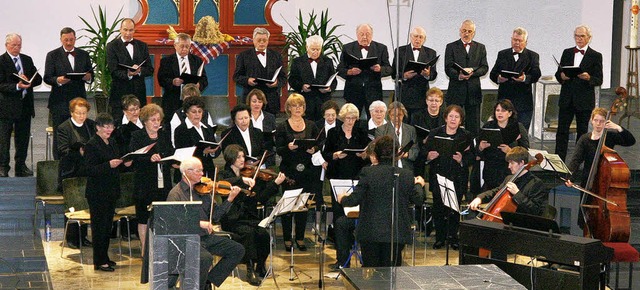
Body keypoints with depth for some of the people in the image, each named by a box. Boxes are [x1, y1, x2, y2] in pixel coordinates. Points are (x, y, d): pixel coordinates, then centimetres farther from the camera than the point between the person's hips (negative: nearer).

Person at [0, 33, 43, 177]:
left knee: (23, 137, 11)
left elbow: (38, 79, 9)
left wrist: (28, 80, -11)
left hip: (25, 105, 5)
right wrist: (17, 86, -26)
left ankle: (21, 166, 21)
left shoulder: (27, 60, 11)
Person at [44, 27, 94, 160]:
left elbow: (91, 76, 14)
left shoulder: (84, 55, 13)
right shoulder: (53, 55, 4)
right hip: (60, 102, -2)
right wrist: (58, 80, -22)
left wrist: (88, 77, -10)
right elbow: (47, 78, -2)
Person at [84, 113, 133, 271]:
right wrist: (109, 165, -29)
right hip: (97, 192, -8)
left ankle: (104, 257, 23)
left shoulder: (112, 143, 13)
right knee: (99, 226, -3)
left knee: (108, 224, 14)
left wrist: (124, 164, 1)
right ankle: (100, 261, 1)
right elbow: (90, 170, -18)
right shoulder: (91, 145, -12)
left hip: (111, 191, 8)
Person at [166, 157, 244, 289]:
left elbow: (215, 216, 9)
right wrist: (198, 223, -28)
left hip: (206, 237, 7)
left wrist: (230, 199, -3)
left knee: (238, 250, -4)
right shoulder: (175, 194, -7)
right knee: (205, 258, -34)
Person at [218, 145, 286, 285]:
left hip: (250, 216, 3)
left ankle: (260, 265, -3)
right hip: (233, 219, -3)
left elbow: (262, 197, 5)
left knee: (263, 233, -24)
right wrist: (242, 179, -30)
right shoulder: (225, 175, 4)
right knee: (248, 231, -32)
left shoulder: (250, 175, 13)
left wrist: (275, 183, -6)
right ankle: (250, 269, -24)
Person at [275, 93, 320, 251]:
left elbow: (319, 146, 9)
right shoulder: (282, 127, 2)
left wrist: (314, 149, -12)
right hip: (289, 171, -2)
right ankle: (287, 239, 8)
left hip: (307, 171, 2)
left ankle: (300, 238, 15)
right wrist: (288, 148, -23)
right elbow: (278, 150, -4)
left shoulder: (311, 126, 9)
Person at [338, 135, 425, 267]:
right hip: (397, 234, 2)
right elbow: (418, 200, 6)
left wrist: (342, 199, 13)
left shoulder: (367, 172, -10)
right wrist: (419, 184, 27)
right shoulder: (407, 175, -3)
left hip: (371, 232, -2)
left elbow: (354, 200, -10)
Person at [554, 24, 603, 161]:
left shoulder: (596, 56, 0)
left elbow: (599, 80, -2)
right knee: (562, 131, 0)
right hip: (567, 99, 3)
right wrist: (561, 76, -11)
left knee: (582, 132, 6)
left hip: (584, 101, -2)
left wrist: (589, 78, -23)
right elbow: (558, 74, 13)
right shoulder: (567, 53, 10)